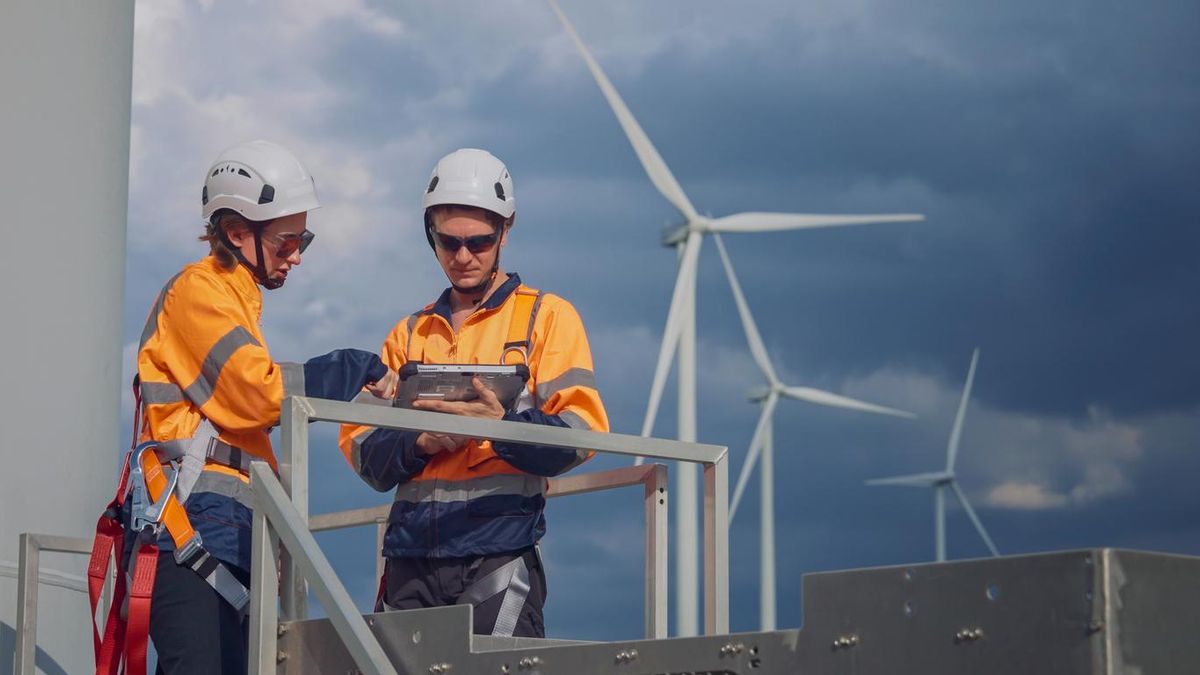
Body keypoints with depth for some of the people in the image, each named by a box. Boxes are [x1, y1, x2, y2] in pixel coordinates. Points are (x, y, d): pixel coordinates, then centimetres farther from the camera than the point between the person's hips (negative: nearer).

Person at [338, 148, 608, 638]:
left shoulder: (547, 317, 8)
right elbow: (361, 446, 11)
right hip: (411, 559, 4)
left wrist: (503, 426, -22)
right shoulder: (409, 335, 20)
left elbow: (580, 432, -4)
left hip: (498, 557, -4)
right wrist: (418, 443, -9)